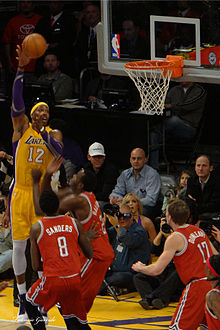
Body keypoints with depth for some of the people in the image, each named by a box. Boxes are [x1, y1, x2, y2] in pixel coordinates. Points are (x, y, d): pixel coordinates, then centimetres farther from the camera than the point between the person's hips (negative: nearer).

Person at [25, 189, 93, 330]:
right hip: (75, 279, 3)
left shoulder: (37, 228, -1)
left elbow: (36, 266, 2)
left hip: (53, 280, -3)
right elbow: (90, 254, 11)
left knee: (30, 303, 25)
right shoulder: (74, 223, 6)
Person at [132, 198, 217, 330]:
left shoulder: (175, 238, -9)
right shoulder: (199, 230, 12)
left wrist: (140, 267, 10)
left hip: (197, 285, -8)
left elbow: (156, 270, -10)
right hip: (213, 282, 8)